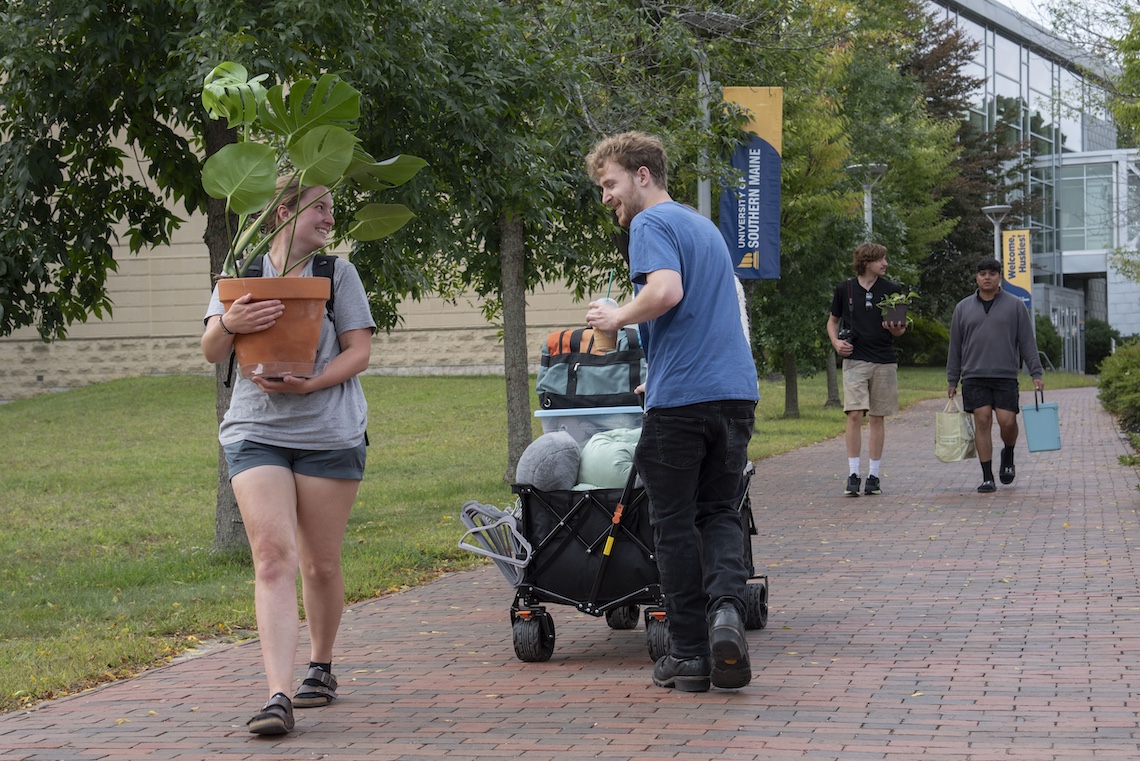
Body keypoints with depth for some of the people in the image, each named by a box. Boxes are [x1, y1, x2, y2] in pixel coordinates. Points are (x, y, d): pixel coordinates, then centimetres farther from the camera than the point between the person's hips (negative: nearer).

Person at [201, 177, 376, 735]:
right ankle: (278, 695, -20)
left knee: (321, 564, 7)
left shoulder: (337, 272, 8)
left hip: (329, 433, 0)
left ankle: (321, 667, 29)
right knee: (272, 555, -14)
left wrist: (308, 384, -17)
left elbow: (359, 352, 1)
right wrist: (228, 324, -22)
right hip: (255, 431, 0)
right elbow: (211, 352, 2)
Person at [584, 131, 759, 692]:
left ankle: (690, 654, 8)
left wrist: (616, 316, -6)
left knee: (674, 524, 4)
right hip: (736, 389, 7)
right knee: (720, 513, 14)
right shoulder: (705, 226, 23)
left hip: (680, 396, -7)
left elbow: (666, 291, -22)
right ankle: (726, 608, -12)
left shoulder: (651, 224, -5)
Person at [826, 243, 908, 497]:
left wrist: (896, 329, -13)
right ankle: (853, 475, -7)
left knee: (878, 418, 5)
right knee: (854, 415, -11)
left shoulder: (891, 290, 5)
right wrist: (836, 342, -2)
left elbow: (899, 330, 10)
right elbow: (833, 321, 16)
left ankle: (874, 475, 12)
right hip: (855, 359, -1)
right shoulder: (845, 289, 4)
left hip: (884, 361, 1)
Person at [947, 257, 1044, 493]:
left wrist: (1036, 374, -3)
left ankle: (1008, 456, 24)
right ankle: (987, 477, 0)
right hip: (974, 377, 1)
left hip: (1006, 376, -1)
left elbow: (1027, 342, 5)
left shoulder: (1015, 306, 6)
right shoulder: (963, 308, 10)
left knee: (1007, 421, -9)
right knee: (982, 421, -5)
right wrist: (952, 381, 10)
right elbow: (955, 347, 13)